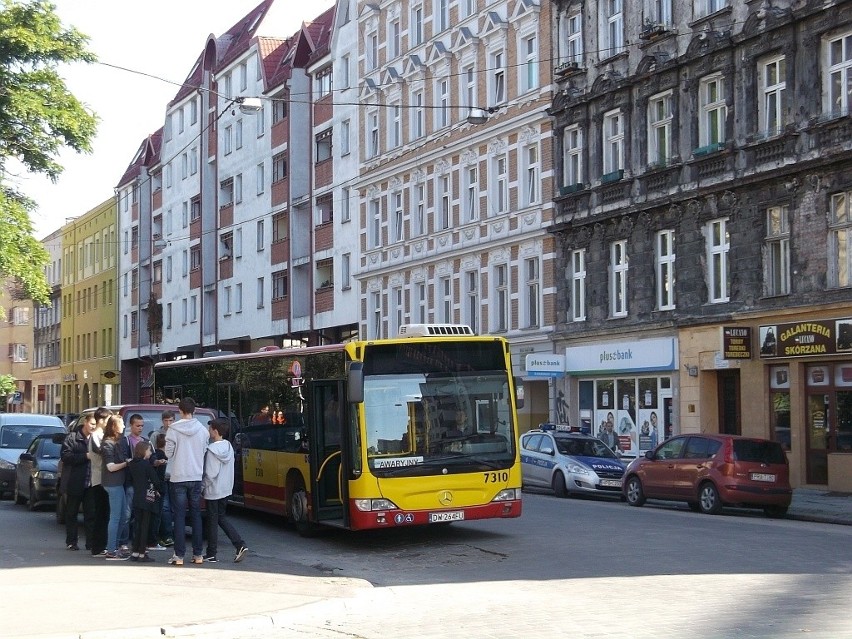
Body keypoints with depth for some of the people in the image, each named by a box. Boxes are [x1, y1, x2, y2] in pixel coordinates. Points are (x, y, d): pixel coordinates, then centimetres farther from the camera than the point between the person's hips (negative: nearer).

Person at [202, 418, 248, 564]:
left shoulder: (212, 449, -18)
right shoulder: (229, 447, 4)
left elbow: (210, 473, -21)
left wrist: (204, 484, -6)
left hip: (213, 491, -7)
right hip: (226, 489, 7)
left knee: (212, 521, 4)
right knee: (221, 517, 18)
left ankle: (211, 554, 12)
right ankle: (240, 545, 4)